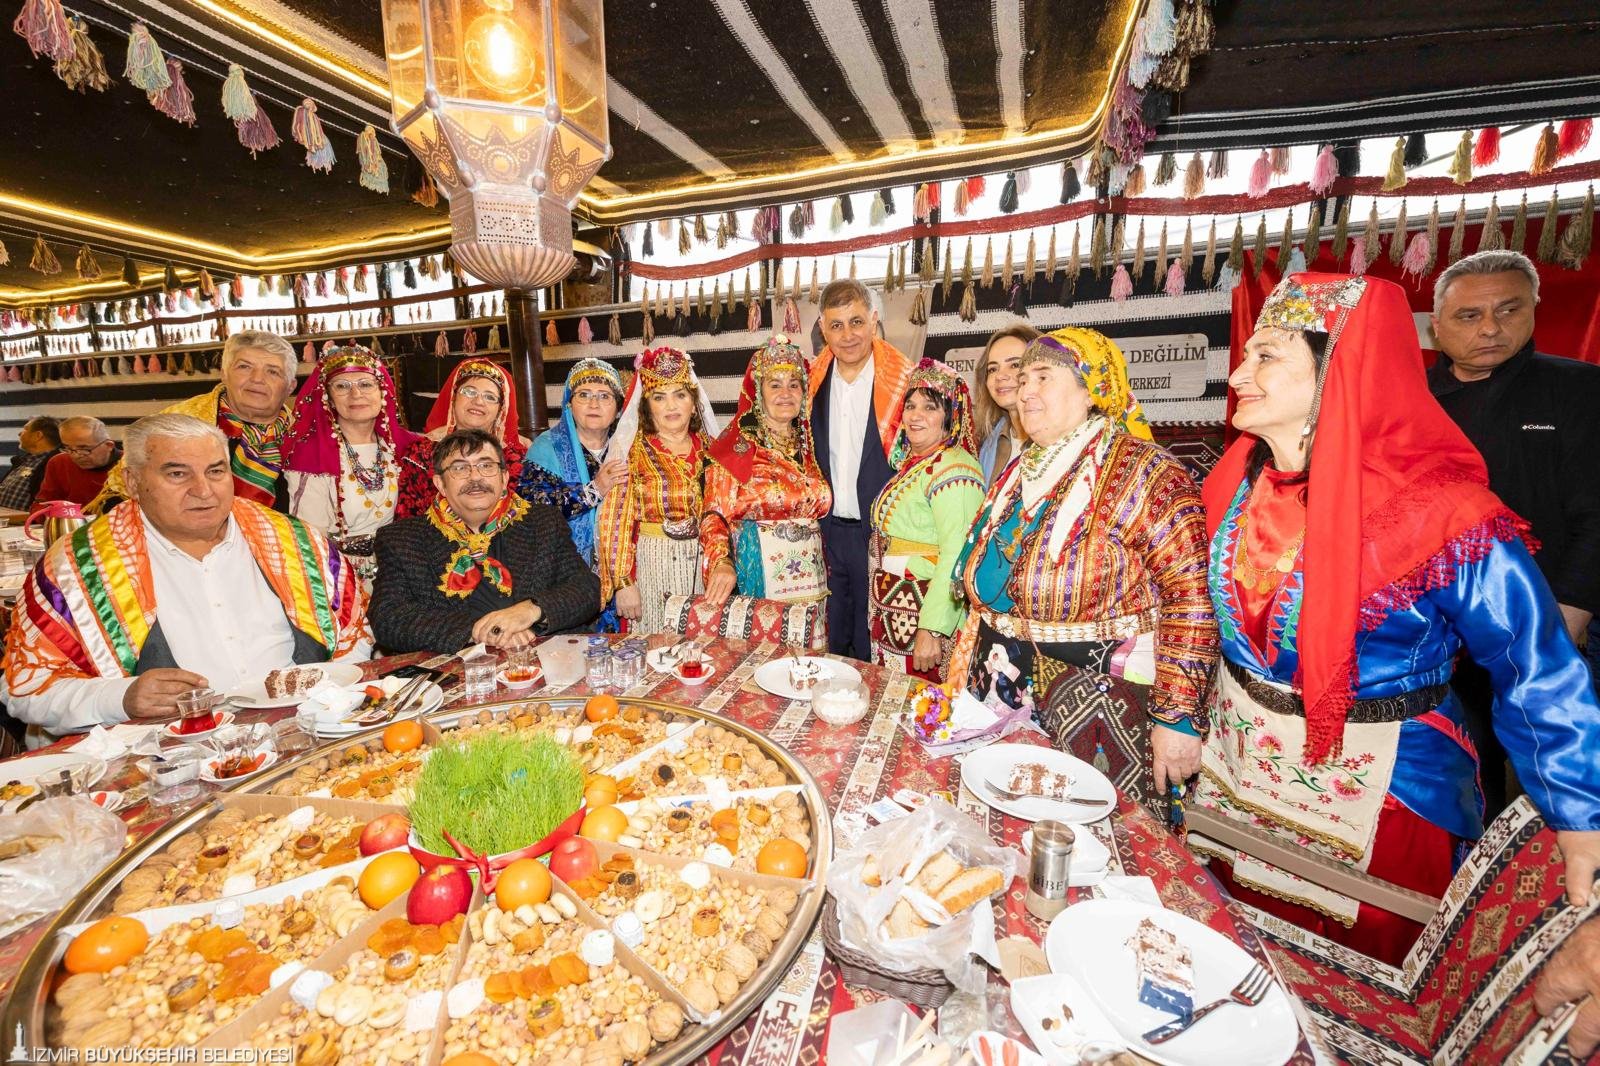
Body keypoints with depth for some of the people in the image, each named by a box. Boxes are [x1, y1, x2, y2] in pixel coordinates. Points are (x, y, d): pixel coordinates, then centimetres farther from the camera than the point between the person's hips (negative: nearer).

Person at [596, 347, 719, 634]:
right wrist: (623, 582, -13)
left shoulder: (708, 448, 7)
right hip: (650, 565, -3)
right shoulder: (629, 450, -3)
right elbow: (615, 521, -7)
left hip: (703, 565, 3)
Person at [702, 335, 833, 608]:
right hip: (757, 577, -4)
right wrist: (722, 563, -28)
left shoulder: (808, 445, 10)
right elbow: (715, 515, -11)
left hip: (810, 579, 5)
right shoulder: (736, 446, -5)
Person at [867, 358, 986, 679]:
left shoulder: (953, 469, -17)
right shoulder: (910, 463, 11)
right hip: (889, 615, 9)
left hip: (925, 615, -9)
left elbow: (957, 557, -25)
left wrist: (931, 630, -26)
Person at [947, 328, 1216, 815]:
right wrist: (965, 677, 17)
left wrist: (1177, 717, -19)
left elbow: (1191, 597, -18)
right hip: (1000, 696, 7)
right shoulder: (1016, 474, 9)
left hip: (1099, 705, -6)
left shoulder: (1144, 474, -12)